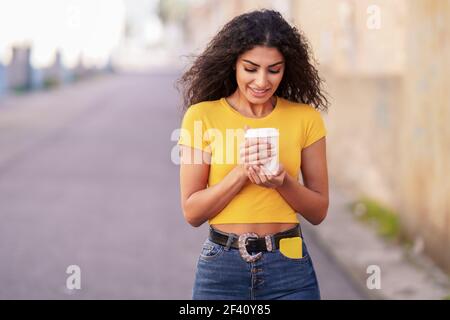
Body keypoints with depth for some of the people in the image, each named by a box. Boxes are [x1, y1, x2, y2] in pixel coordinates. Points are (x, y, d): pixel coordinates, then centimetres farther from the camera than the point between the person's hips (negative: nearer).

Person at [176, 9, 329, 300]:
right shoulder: (202, 115, -3)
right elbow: (192, 212, -4)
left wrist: (282, 181, -15)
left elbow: (319, 211, 3)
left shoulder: (305, 117, 0)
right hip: (221, 267, 0)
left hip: (290, 268, 1)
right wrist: (240, 172, -18)